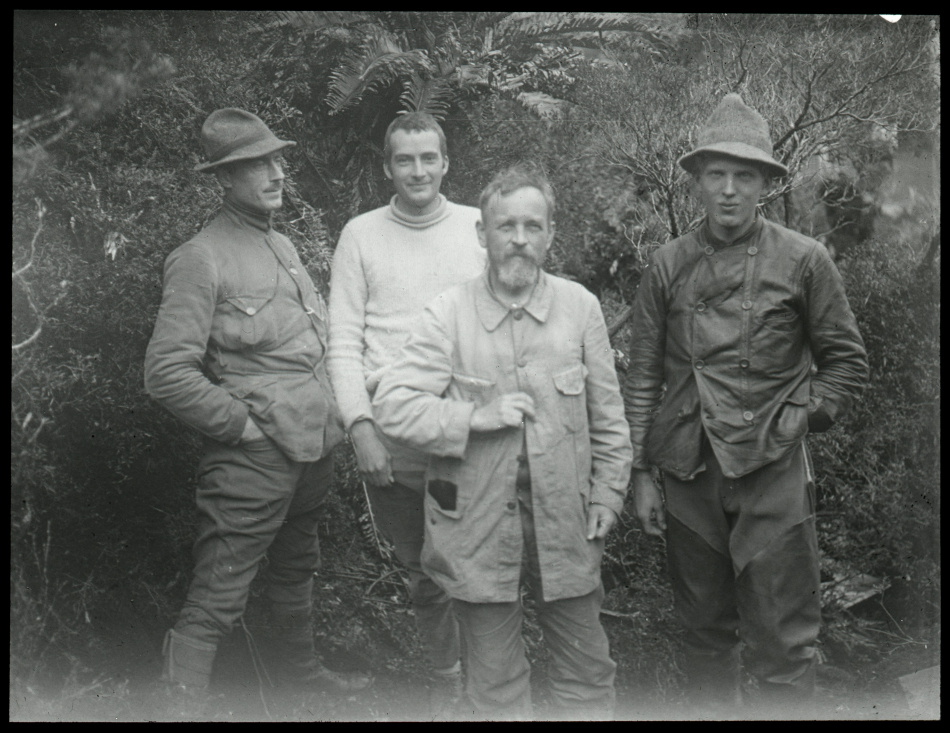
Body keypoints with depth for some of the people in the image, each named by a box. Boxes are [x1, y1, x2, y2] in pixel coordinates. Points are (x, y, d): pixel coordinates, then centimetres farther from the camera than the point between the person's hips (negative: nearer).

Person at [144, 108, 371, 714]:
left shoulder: (283, 246, 13)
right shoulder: (200, 259, -13)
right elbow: (168, 370, -19)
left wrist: (332, 412, 13)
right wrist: (241, 423, -15)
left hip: (314, 447, 9)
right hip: (254, 459, -8)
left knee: (297, 569, 26)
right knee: (217, 601, -5)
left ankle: (301, 665, 45)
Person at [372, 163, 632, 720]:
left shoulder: (580, 306, -3)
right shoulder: (449, 313, -7)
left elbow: (608, 416, 6)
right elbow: (391, 403, -10)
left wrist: (607, 494, 3)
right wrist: (477, 417, -17)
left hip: (563, 514, 1)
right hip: (478, 522, -1)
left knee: (589, 672, 14)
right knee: (496, 682, 14)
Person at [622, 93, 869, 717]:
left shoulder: (803, 260, -2)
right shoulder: (669, 266, 4)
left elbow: (847, 361, 6)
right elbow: (643, 377, 7)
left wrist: (797, 420, -5)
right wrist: (642, 474, 6)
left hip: (772, 472, -2)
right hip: (688, 471, 3)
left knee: (783, 645, 1)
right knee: (706, 634, 16)